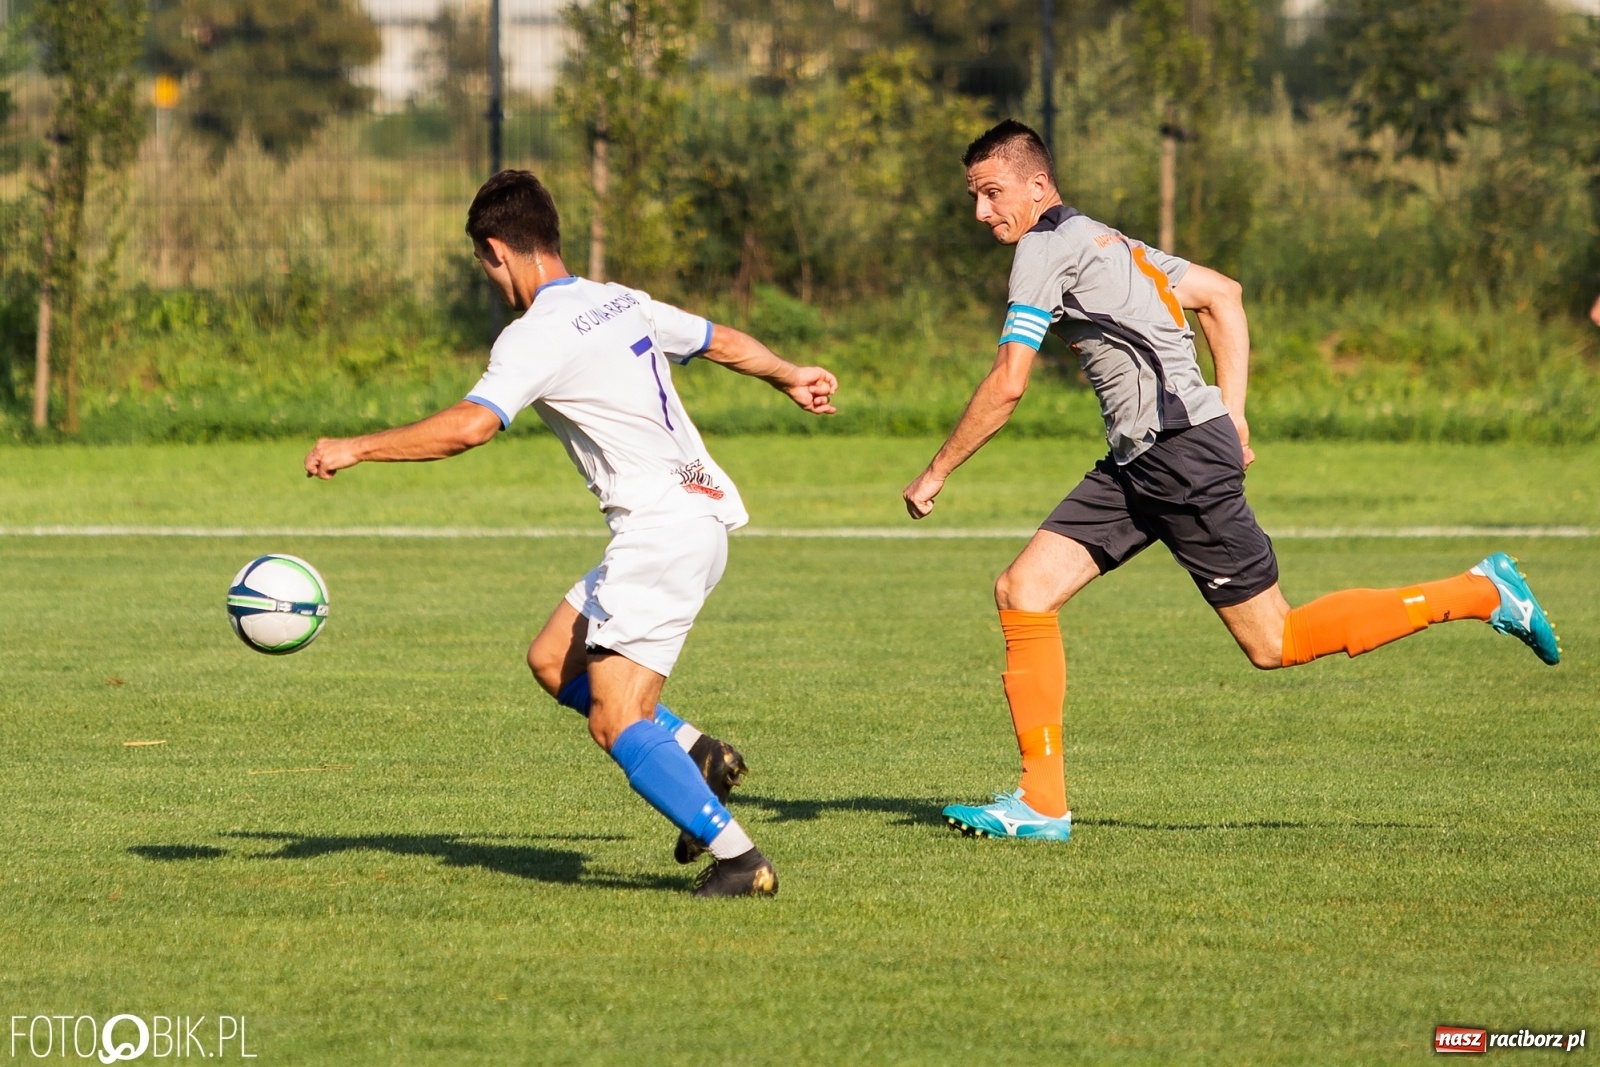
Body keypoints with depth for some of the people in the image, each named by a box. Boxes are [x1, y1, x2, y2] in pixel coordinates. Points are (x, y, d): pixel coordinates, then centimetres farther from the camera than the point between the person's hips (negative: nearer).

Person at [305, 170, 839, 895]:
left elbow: (468, 427, -26)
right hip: (702, 511, 9)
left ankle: (738, 858, -14)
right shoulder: (623, 304, 13)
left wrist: (357, 448, -18)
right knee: (553, 660, 16)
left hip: (663, 529, -9)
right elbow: (724, 342, 28)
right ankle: (697, 755, 9)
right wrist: (789, 378, 47)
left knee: (615, 723, -11)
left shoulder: (538, 335, -13)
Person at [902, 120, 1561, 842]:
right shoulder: (1104, 241, 19)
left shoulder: (1045, 247, -9)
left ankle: (1481, 593, 5)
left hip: (1181, 449, -10)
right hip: (1137, 462, 10)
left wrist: (936, 473, -5)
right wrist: (1231, 413, 18)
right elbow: (1223, 294, 23)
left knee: (1274, 644, -3)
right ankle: (1041, 803, 0)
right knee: (1022, 592, 1)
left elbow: (1007, 384, -15)